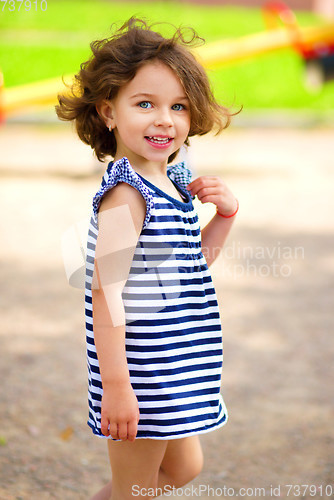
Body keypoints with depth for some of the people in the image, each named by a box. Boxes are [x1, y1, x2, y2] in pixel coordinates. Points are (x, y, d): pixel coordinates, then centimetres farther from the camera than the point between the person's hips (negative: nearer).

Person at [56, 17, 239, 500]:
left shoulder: (170, 183, 6)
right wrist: (115, 387, -25)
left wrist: (226, 214, 4)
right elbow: (106, 292, -24)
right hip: (144, 374, -9)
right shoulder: (126, 193, -21)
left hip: (177, 368, 9)